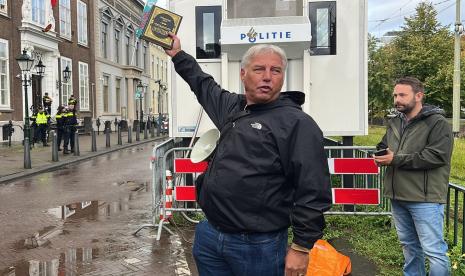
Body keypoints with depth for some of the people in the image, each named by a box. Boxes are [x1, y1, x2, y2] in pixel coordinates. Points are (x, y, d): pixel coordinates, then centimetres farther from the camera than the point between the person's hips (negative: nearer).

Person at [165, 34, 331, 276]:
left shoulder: (298, 123, -13)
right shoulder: (232, 106, 9)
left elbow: (313, 192, -17)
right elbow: (203, 84, 30)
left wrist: (301, 247, -17)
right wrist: (177, 55, 35)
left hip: (257, 247, -7)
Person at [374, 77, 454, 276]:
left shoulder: (437, 123, -10)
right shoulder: (395, 123, 14)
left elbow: (437, 156, -21)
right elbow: (383, 146, 24)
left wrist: (396, 159, -19)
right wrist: (380, 156, -2)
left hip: (425, 198, -7)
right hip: (398, 196, 8)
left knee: (434, 250, -2)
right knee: (409, 245, 21)